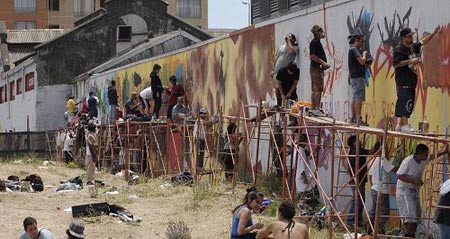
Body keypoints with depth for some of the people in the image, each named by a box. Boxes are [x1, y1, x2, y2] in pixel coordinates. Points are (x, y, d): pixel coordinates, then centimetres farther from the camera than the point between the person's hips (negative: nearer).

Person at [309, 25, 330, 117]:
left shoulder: (317, 42, 19)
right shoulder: (314, 42, -13)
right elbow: (312, 56, -20)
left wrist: (324, 63, 18)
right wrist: (323, 62, -19)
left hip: (318, 68, 11)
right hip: (316, 68, -11)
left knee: (315, 90, 11)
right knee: (318, 89, -12)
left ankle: (313, 108, 13)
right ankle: (317, 109, -15)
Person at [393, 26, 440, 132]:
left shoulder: (413, 47, 15)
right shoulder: (398, 50, -10)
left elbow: (423, 42, 26)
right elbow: (396, 64, -19)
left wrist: (434, 33, 22)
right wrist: (410, 61, -21)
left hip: (411, 81, 9)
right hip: (403, 81, -9)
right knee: (405, 101, -14)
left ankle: (400, 125, 13)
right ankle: (405, 125, -18)